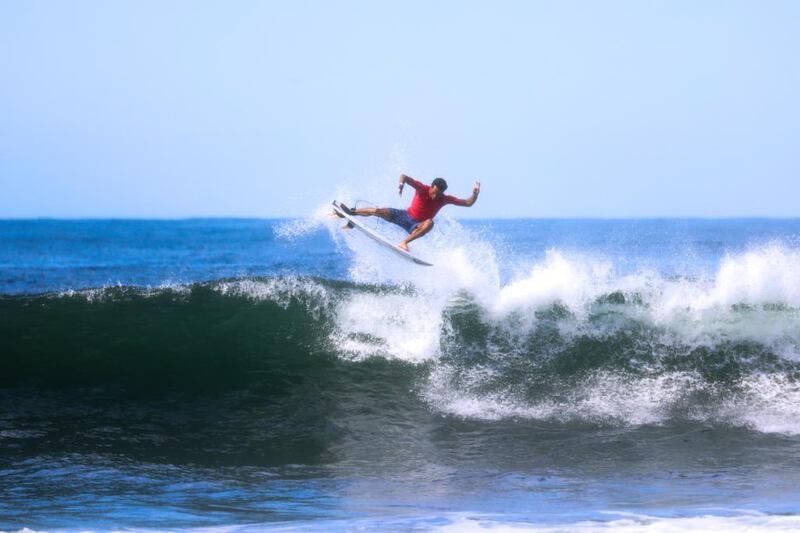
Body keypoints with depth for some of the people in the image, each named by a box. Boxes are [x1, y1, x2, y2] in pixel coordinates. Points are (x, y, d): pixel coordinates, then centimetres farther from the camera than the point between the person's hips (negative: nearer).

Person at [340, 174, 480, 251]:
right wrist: (401, 183, -48)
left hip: (416, 226, 0)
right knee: (378, 211, -12)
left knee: (429, 223, -35)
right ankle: (351, 212, 13)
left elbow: (468, 203, -16)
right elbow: (404, 176, -25)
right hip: (406, 216, 0)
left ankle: (404, 242, -37)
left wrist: (475, 194, -36)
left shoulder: (444, 199, -16)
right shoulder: (422, 189, -20)